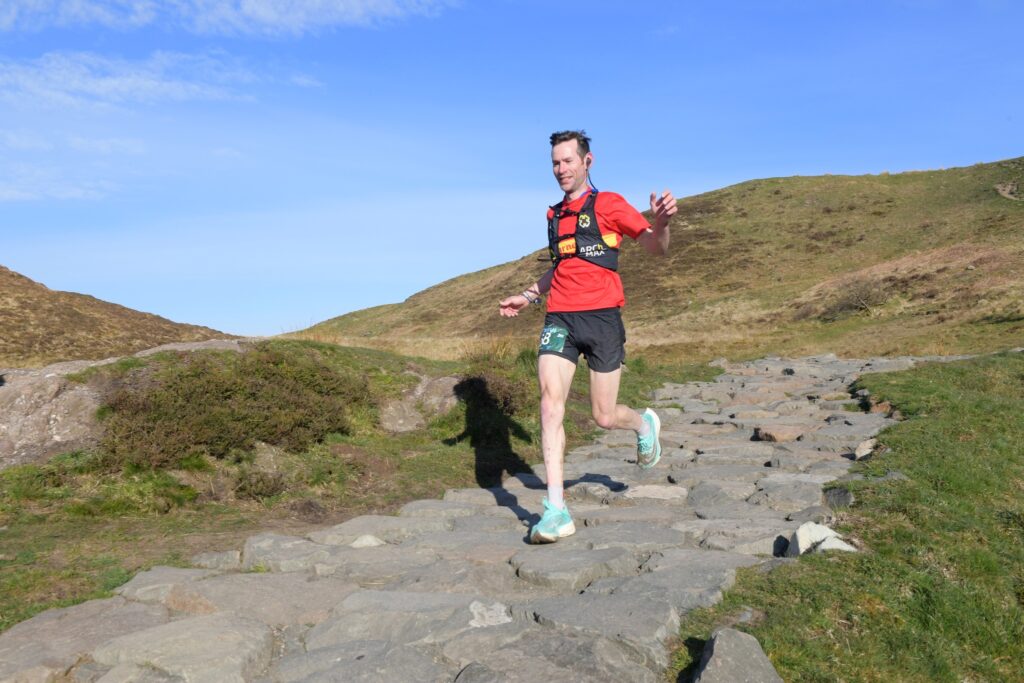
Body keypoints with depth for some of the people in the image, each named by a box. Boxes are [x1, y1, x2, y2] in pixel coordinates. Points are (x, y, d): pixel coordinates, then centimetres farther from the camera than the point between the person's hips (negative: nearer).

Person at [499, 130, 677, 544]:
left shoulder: (608, 204, 3)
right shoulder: (554, 215, 20)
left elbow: (655, 248, -4)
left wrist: (661, 224, -25)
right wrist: (528, 296, 30)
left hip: (601, 316, -4)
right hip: (559, 318, 4)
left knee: (604, 418, 1)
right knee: (551, 404, -15)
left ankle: (644, 424, 39)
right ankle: (556, 512, -14)